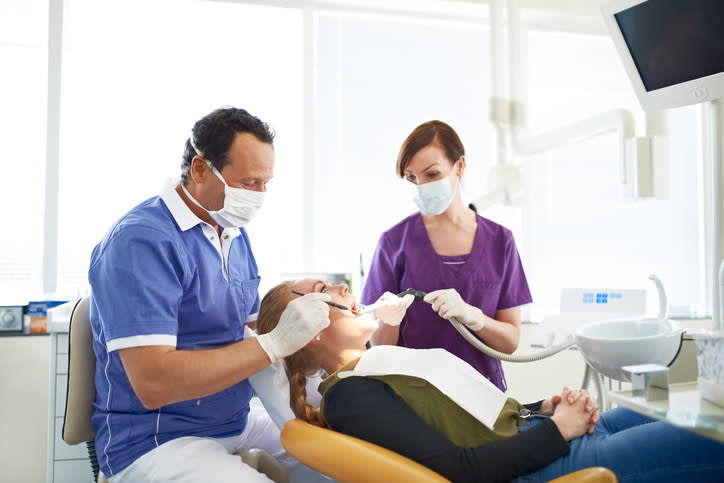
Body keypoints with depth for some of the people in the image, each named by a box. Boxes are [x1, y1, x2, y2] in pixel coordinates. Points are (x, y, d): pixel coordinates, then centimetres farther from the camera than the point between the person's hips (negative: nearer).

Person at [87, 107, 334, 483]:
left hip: (239, 421, 8)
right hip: (156, 439, -8)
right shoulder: (140, 240, -19)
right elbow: (153, 383, -26)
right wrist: (275, 343, -26)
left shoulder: (235, 235, 10)